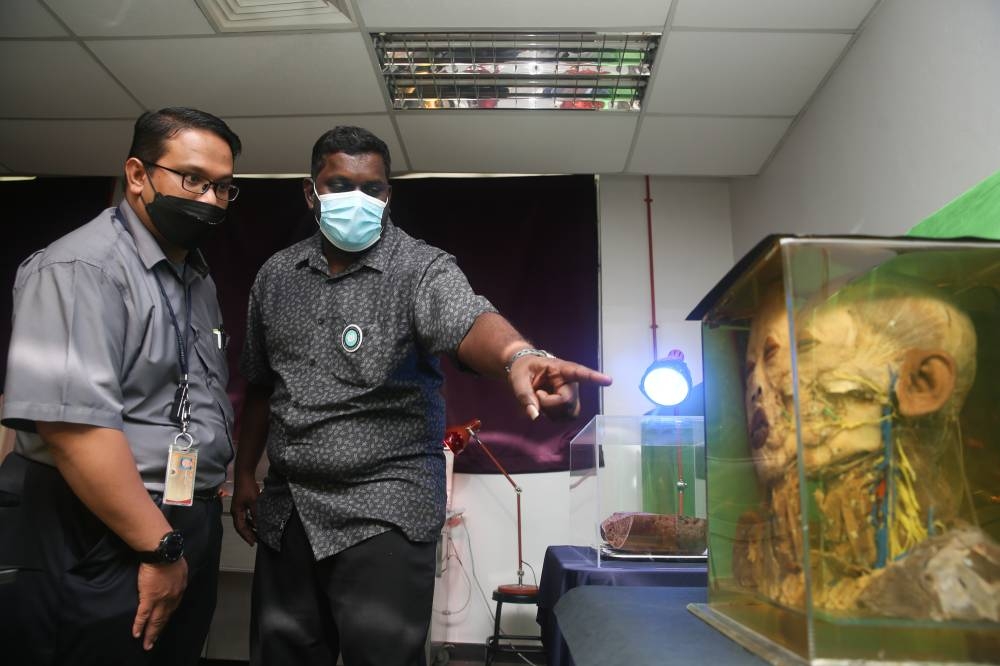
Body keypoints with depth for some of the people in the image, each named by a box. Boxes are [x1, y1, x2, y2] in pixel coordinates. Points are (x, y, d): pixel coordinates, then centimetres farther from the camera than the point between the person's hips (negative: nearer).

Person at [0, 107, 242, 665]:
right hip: (100, 546, -8)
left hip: (190, 532, 8)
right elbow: (74, 424, -25)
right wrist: (160, 547, -20)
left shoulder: (198, 278, 11)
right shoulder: (79, 268, -16)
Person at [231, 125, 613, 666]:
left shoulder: (421, 268, -8)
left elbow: (467, 322, -30)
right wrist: (244, 474, 16)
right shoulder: (275, 275, 7)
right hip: (285, 507, 5)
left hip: (384, 509, -4)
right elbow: (259, 385, 16)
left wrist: (518, 357, -51)